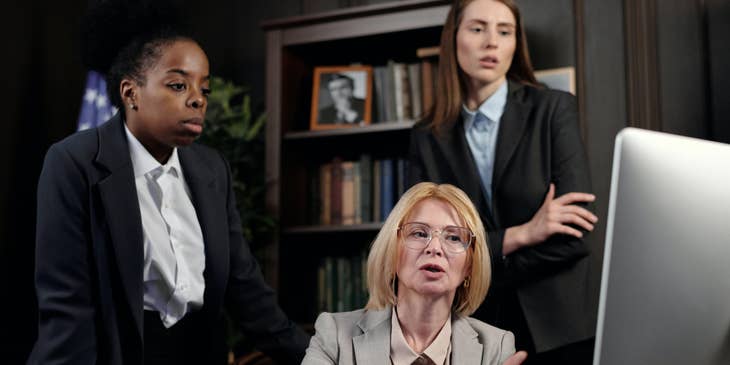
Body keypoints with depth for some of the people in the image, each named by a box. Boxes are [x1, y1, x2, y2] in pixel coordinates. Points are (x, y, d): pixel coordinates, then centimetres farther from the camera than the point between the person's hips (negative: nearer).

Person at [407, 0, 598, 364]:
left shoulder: (554, 109, -4)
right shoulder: (427, 137, 1)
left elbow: (573, 231, -13)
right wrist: (521, 235, -16)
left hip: (554, 324, -1)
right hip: (470, 330, 2)